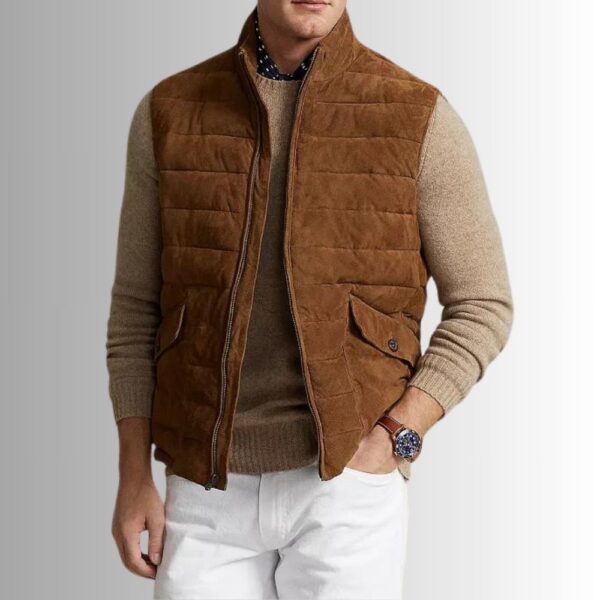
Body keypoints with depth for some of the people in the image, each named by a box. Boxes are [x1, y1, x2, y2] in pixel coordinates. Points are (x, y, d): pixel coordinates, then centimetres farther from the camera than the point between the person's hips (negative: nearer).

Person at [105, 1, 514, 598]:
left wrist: (391, 441, -13)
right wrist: (133, 476, 2)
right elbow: (137, 307, 8)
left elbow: (482, 309, -1)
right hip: (212, 485, 2)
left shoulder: (419, 117, -5)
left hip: (347, 481, -2)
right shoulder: (168, 112, 3)